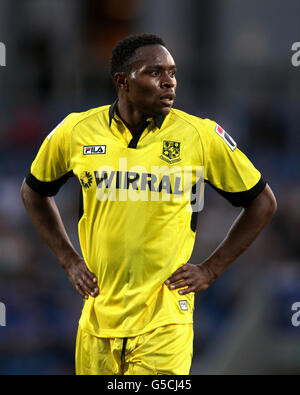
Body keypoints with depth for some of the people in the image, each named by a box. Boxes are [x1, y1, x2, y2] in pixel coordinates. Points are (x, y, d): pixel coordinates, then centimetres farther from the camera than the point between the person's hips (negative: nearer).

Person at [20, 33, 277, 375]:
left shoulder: (200, 135, -5)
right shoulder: (76, 132, 0)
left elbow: (262, 203, 7)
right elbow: (34, 192, 19)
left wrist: (211, 270, 2)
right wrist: (68, 260, 10)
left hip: (165, 322, -2)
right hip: (99, 318, 3)